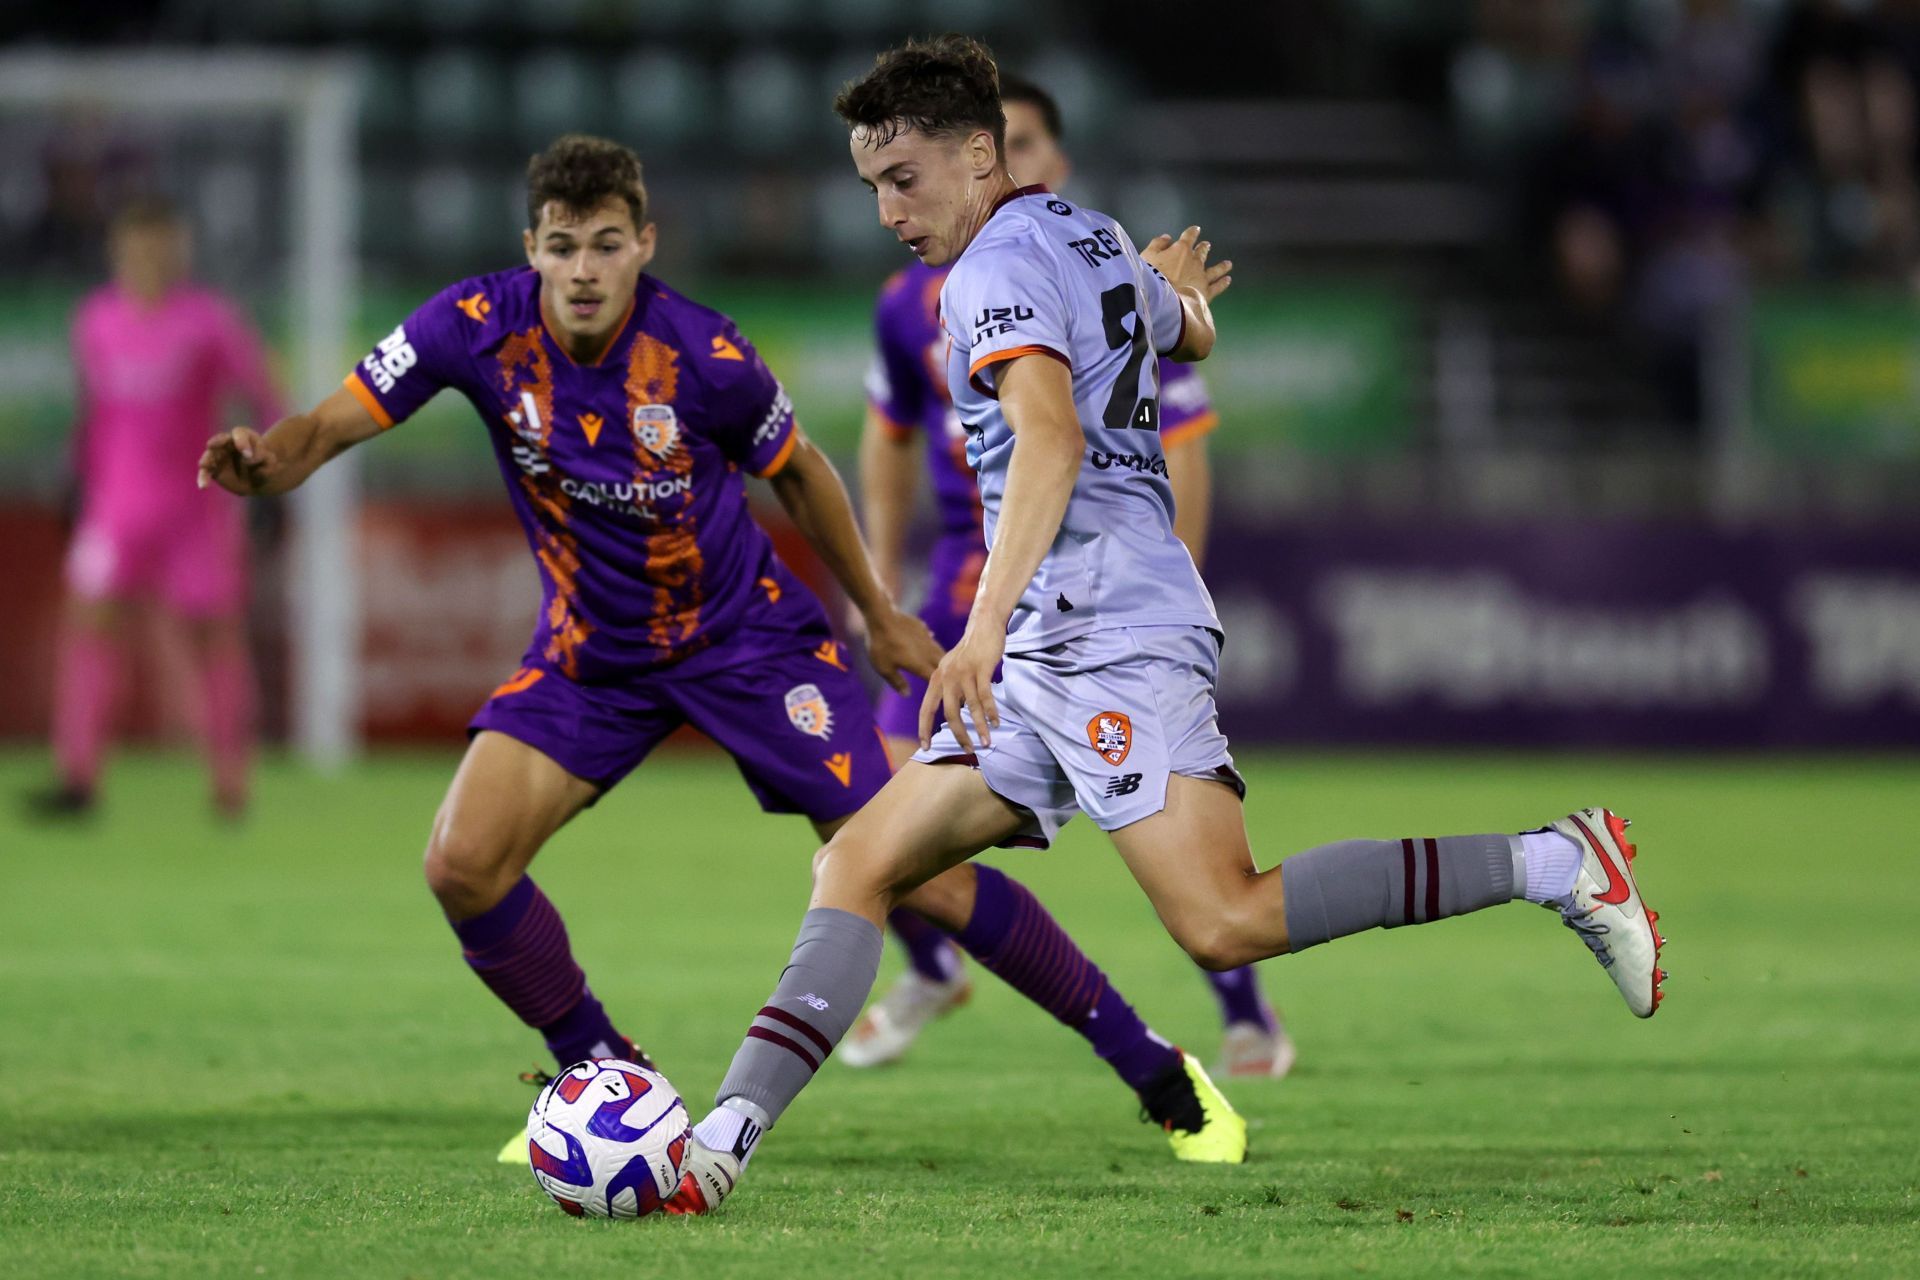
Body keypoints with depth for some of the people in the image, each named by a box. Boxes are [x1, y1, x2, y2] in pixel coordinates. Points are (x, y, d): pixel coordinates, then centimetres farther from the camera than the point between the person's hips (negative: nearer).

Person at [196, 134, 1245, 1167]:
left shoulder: (700, 354, -22)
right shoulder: (481, 327, -18)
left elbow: (796, 471, -2)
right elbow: (333, 427, -19)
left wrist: (879, 615, 9)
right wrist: (264, 459, -43)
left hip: (746, 636, -3)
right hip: (589, 650, 3)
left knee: (911, 877, -9)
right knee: (462, 867, -15)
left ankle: (1158, 1075, 5)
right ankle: (609, 1082, 8)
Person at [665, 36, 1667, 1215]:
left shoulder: (998, 267, -8)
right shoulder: (1095, 242, 20)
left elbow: (1050, 438, -24)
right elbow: (1190, 336, 42)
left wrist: (985, 628, -34)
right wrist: (1171, 290, 66)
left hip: (1110, 628, -11)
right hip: (1052, 659, 11)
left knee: (1228, 922, -21)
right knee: (858, 866, 5)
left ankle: (1558, 864, -16)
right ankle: (723, 1142, -3)